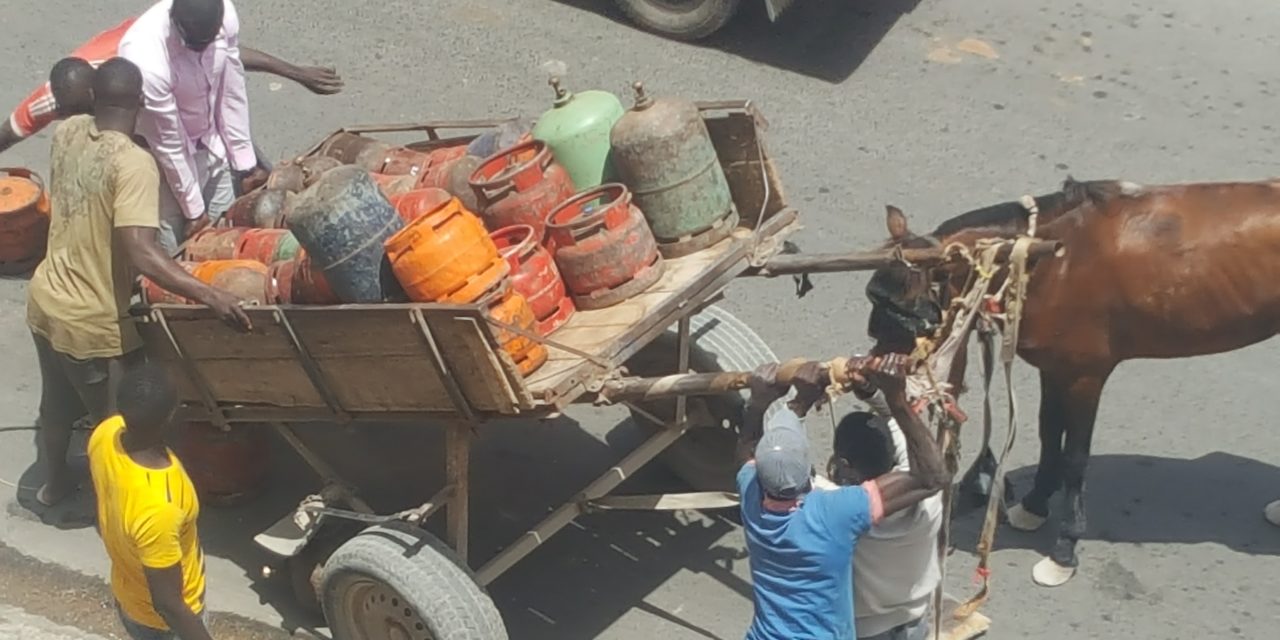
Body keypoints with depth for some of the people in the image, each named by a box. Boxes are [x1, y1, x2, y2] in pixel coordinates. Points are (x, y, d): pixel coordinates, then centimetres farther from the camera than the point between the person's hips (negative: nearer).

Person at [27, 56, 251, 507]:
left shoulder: (68, 132, -4)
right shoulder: (133, 162, -26)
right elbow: (142, 255, -36)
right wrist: (209, 296, -41)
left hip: (45, 299, 8)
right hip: (92, 321, -8)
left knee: (57, 403, 30)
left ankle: (54, 483, 52)